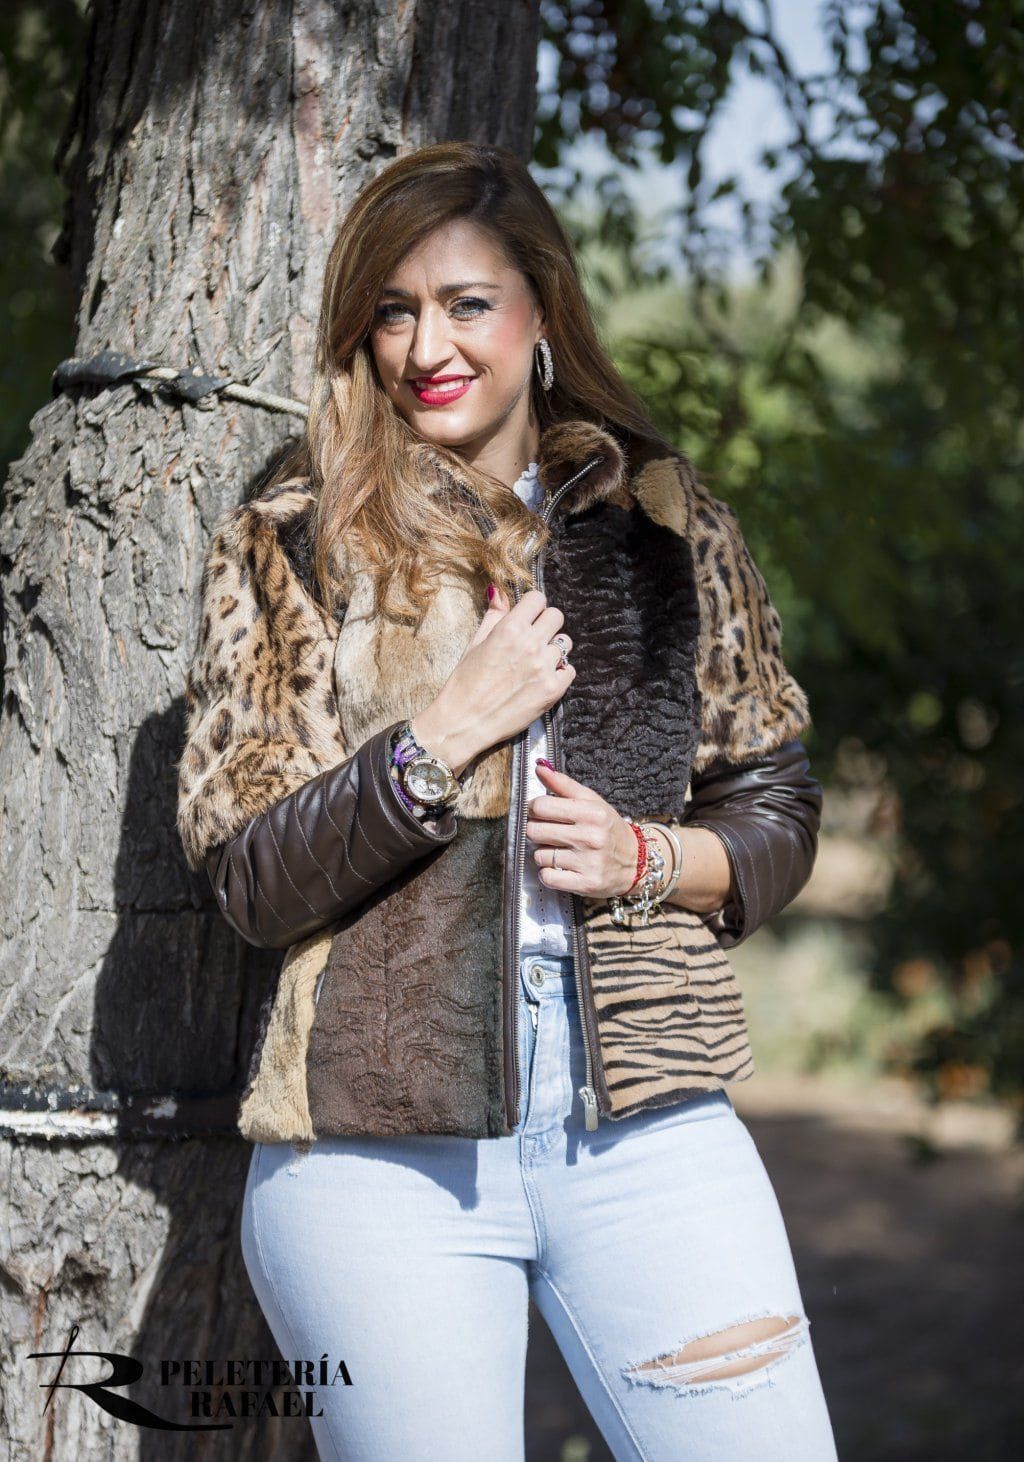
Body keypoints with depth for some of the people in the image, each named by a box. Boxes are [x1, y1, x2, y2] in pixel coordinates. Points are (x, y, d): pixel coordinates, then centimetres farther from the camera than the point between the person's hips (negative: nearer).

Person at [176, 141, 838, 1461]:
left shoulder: (668, 527, 10)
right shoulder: (288, 548, 4)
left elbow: (778, 819, 14)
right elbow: (249, 883, -1)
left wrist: (646, 857, -6)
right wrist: (442, 733, -13)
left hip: (650, 1135, 2)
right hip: (374, 1155, -1)